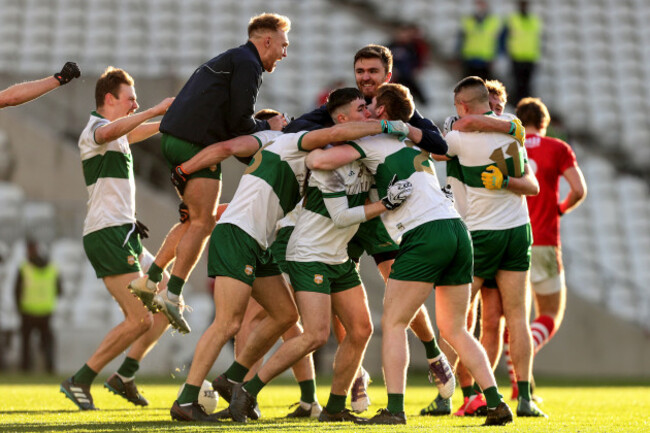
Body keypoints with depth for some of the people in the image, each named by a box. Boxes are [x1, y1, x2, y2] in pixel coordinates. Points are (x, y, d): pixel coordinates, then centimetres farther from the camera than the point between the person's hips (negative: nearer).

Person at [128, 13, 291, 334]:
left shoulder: (229, 60, 27)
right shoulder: (247, 64, -5)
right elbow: (239, 122, -12)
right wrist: (269, 127, 4)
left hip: (175, 139, 10)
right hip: (197, 144, -10)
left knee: (195, 219, 17)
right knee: (202, 223, -8)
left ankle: (150, 280, 15)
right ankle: (173, 296, -14)